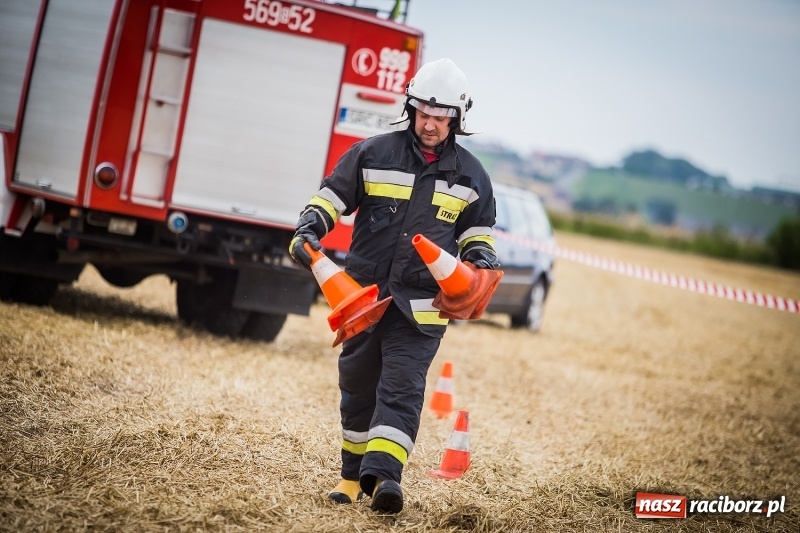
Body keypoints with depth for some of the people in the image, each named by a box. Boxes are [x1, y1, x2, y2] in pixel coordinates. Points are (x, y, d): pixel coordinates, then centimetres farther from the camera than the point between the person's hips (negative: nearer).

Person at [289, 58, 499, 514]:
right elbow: (333, 195, 6)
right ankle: (354, 474, 25)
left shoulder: (470, 174, 8)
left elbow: (478, 229, 19)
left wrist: (481, 258, -1)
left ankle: (383, 473, -24)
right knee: (358, 385, 11)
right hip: (363, 294, 1)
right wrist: (309, 229, -10)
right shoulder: (374, 153, 2)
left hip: (421, 302, -1)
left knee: (403, 386, -15)